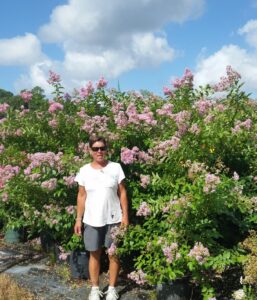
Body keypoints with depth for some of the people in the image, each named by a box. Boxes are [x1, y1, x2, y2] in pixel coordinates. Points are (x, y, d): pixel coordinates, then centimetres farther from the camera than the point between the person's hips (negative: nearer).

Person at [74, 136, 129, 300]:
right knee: (94, 254, 9)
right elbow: (81, 196, 4)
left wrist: (125, 215, -5)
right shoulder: (84, 170, 0)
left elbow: (122, 193, 0)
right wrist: (78, 219, 2)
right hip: (92, 219, 1)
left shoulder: (116, 167, -3)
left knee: (114, 254, 6)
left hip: (113, 219, -1)